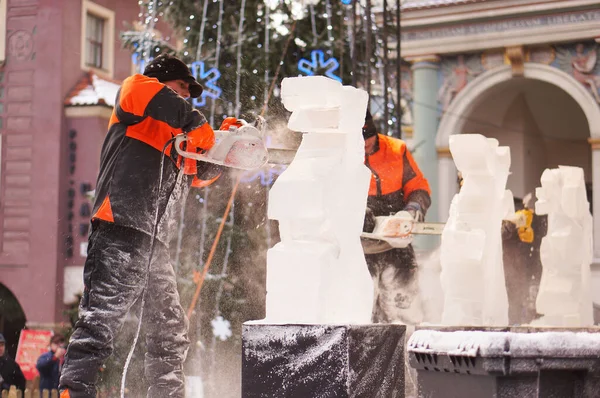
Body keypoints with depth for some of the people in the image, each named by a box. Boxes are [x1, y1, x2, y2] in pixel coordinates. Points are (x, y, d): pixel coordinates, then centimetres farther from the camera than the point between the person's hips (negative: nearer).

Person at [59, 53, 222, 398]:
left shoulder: (177, 140, 30)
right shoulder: (136, 116, 8)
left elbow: (202, 174, 30)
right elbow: (139, 89, -14)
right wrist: (195, 122, -16)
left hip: (155, 245, 9)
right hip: (122, 231, -9)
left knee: (171, 332, 13)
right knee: (102, 318, -19)